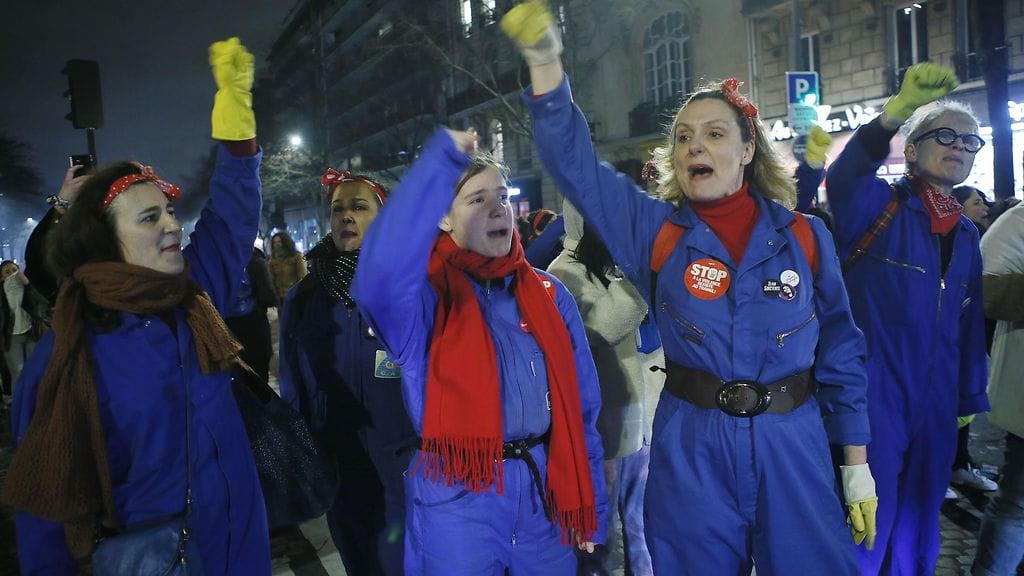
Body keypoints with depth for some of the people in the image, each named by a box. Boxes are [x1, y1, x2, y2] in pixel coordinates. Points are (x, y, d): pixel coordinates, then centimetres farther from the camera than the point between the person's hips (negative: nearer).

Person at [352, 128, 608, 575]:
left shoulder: (548, 294, 4)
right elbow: (378, 278, -35)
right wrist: (442, 161, -31)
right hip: (458, 502, -3)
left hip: (544, 494, 4)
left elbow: (580, 408, 7)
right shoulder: (425, 294, -8)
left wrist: (589, 507, 7)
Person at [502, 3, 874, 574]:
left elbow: (840, 354, 3)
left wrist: (858, 467, 4)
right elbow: (574, 160, -11)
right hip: (690, 452, 0)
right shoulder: (656, 230, -2)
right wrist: (545, 61, -23)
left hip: (793, 447, 1)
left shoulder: (805, 237, -1)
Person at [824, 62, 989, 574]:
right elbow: (845, 177, -32)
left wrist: (970, 398, 16)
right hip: (872, 397, -6)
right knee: (868, 518, 5)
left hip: (936, 405, 6)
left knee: (918, 518, 19)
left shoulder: (967, 234, 11)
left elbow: (970, 325, 16)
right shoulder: (876, 205, -7)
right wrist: (896, 112, -47)